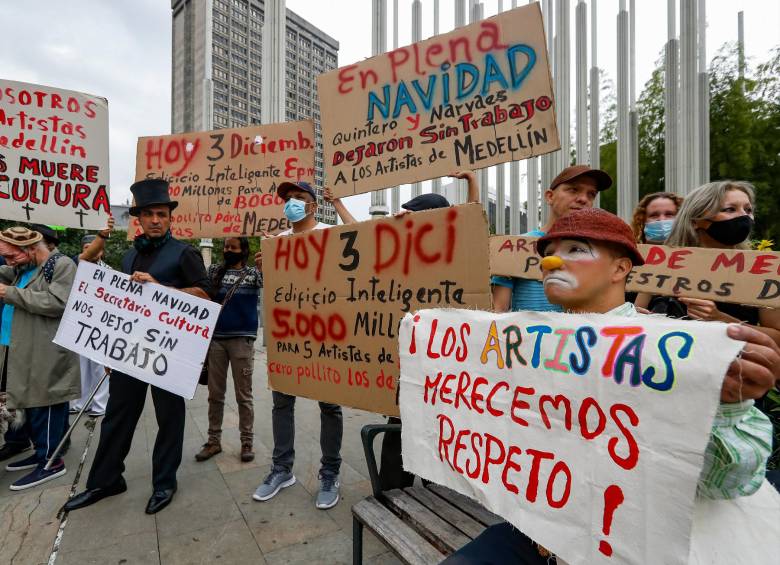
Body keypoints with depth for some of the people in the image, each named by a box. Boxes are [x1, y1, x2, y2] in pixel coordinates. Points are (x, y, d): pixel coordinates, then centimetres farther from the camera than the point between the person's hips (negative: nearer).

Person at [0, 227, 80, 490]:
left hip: (45, 356, -9)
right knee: (29, 402, 16)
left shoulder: (62, 266, -11)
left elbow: (57, 303, -21)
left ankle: (51, 461, 10)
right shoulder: (22, 268, 19)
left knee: (43, 405, -1)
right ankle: (42, 451, 30)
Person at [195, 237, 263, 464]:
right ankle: (214, 440, 24)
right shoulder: (213, 271, 11)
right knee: (215, 394, 11)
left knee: (243, 395, 4)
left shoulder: (252, 273, 2)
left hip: (242, 339, -3)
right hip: (216, 338, 3)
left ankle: (247, 442, 15)